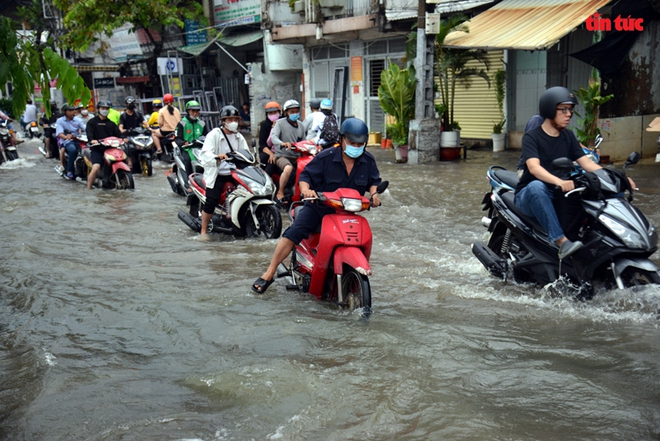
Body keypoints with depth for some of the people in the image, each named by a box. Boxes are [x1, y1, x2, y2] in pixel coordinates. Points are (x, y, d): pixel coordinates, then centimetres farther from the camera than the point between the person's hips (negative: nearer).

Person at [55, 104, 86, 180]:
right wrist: (66, 137, -30)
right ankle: (70, 171, -26)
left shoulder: (78, 120, 18)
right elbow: (59, 133, -8)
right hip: (67, 141, -4)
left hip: (77, 140, 4)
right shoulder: (60, 121, 8)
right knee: (73, 149, -38)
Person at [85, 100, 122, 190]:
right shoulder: (92, 122, 8)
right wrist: (92, 140, -31)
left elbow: (118, 133, 10)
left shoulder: (111, 123, 23)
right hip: (97, 149, -5)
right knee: (96, 168, -24)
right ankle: (88, 188, -13)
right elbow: (89, 133, -9)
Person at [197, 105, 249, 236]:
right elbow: (205, 153, -15)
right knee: (211, 201, -15)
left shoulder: (239, 137, 17)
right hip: (217, 174, -5)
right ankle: (203, 231, -1)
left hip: (234, 173, 5)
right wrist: (217, 156, -36)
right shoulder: (214, 134, -3)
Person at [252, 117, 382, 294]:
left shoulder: (369, 161, -2)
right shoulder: (326, 157, -12)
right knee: (292, 234, -16)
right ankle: (269, 274, -8)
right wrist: (305, 189, -32)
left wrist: (374, 193, -11)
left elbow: (374, 181, 11)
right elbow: (306, 175, -10)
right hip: (319, 207, -3)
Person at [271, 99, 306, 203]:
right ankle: (280, 193, -20)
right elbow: (273, 136, -17)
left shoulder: (301, 125, 18)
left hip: (297, 156, 6)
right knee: (288, 168, -37)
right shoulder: (281, 123, -1)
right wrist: (282, 143, -38)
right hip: (282, 155, -6)